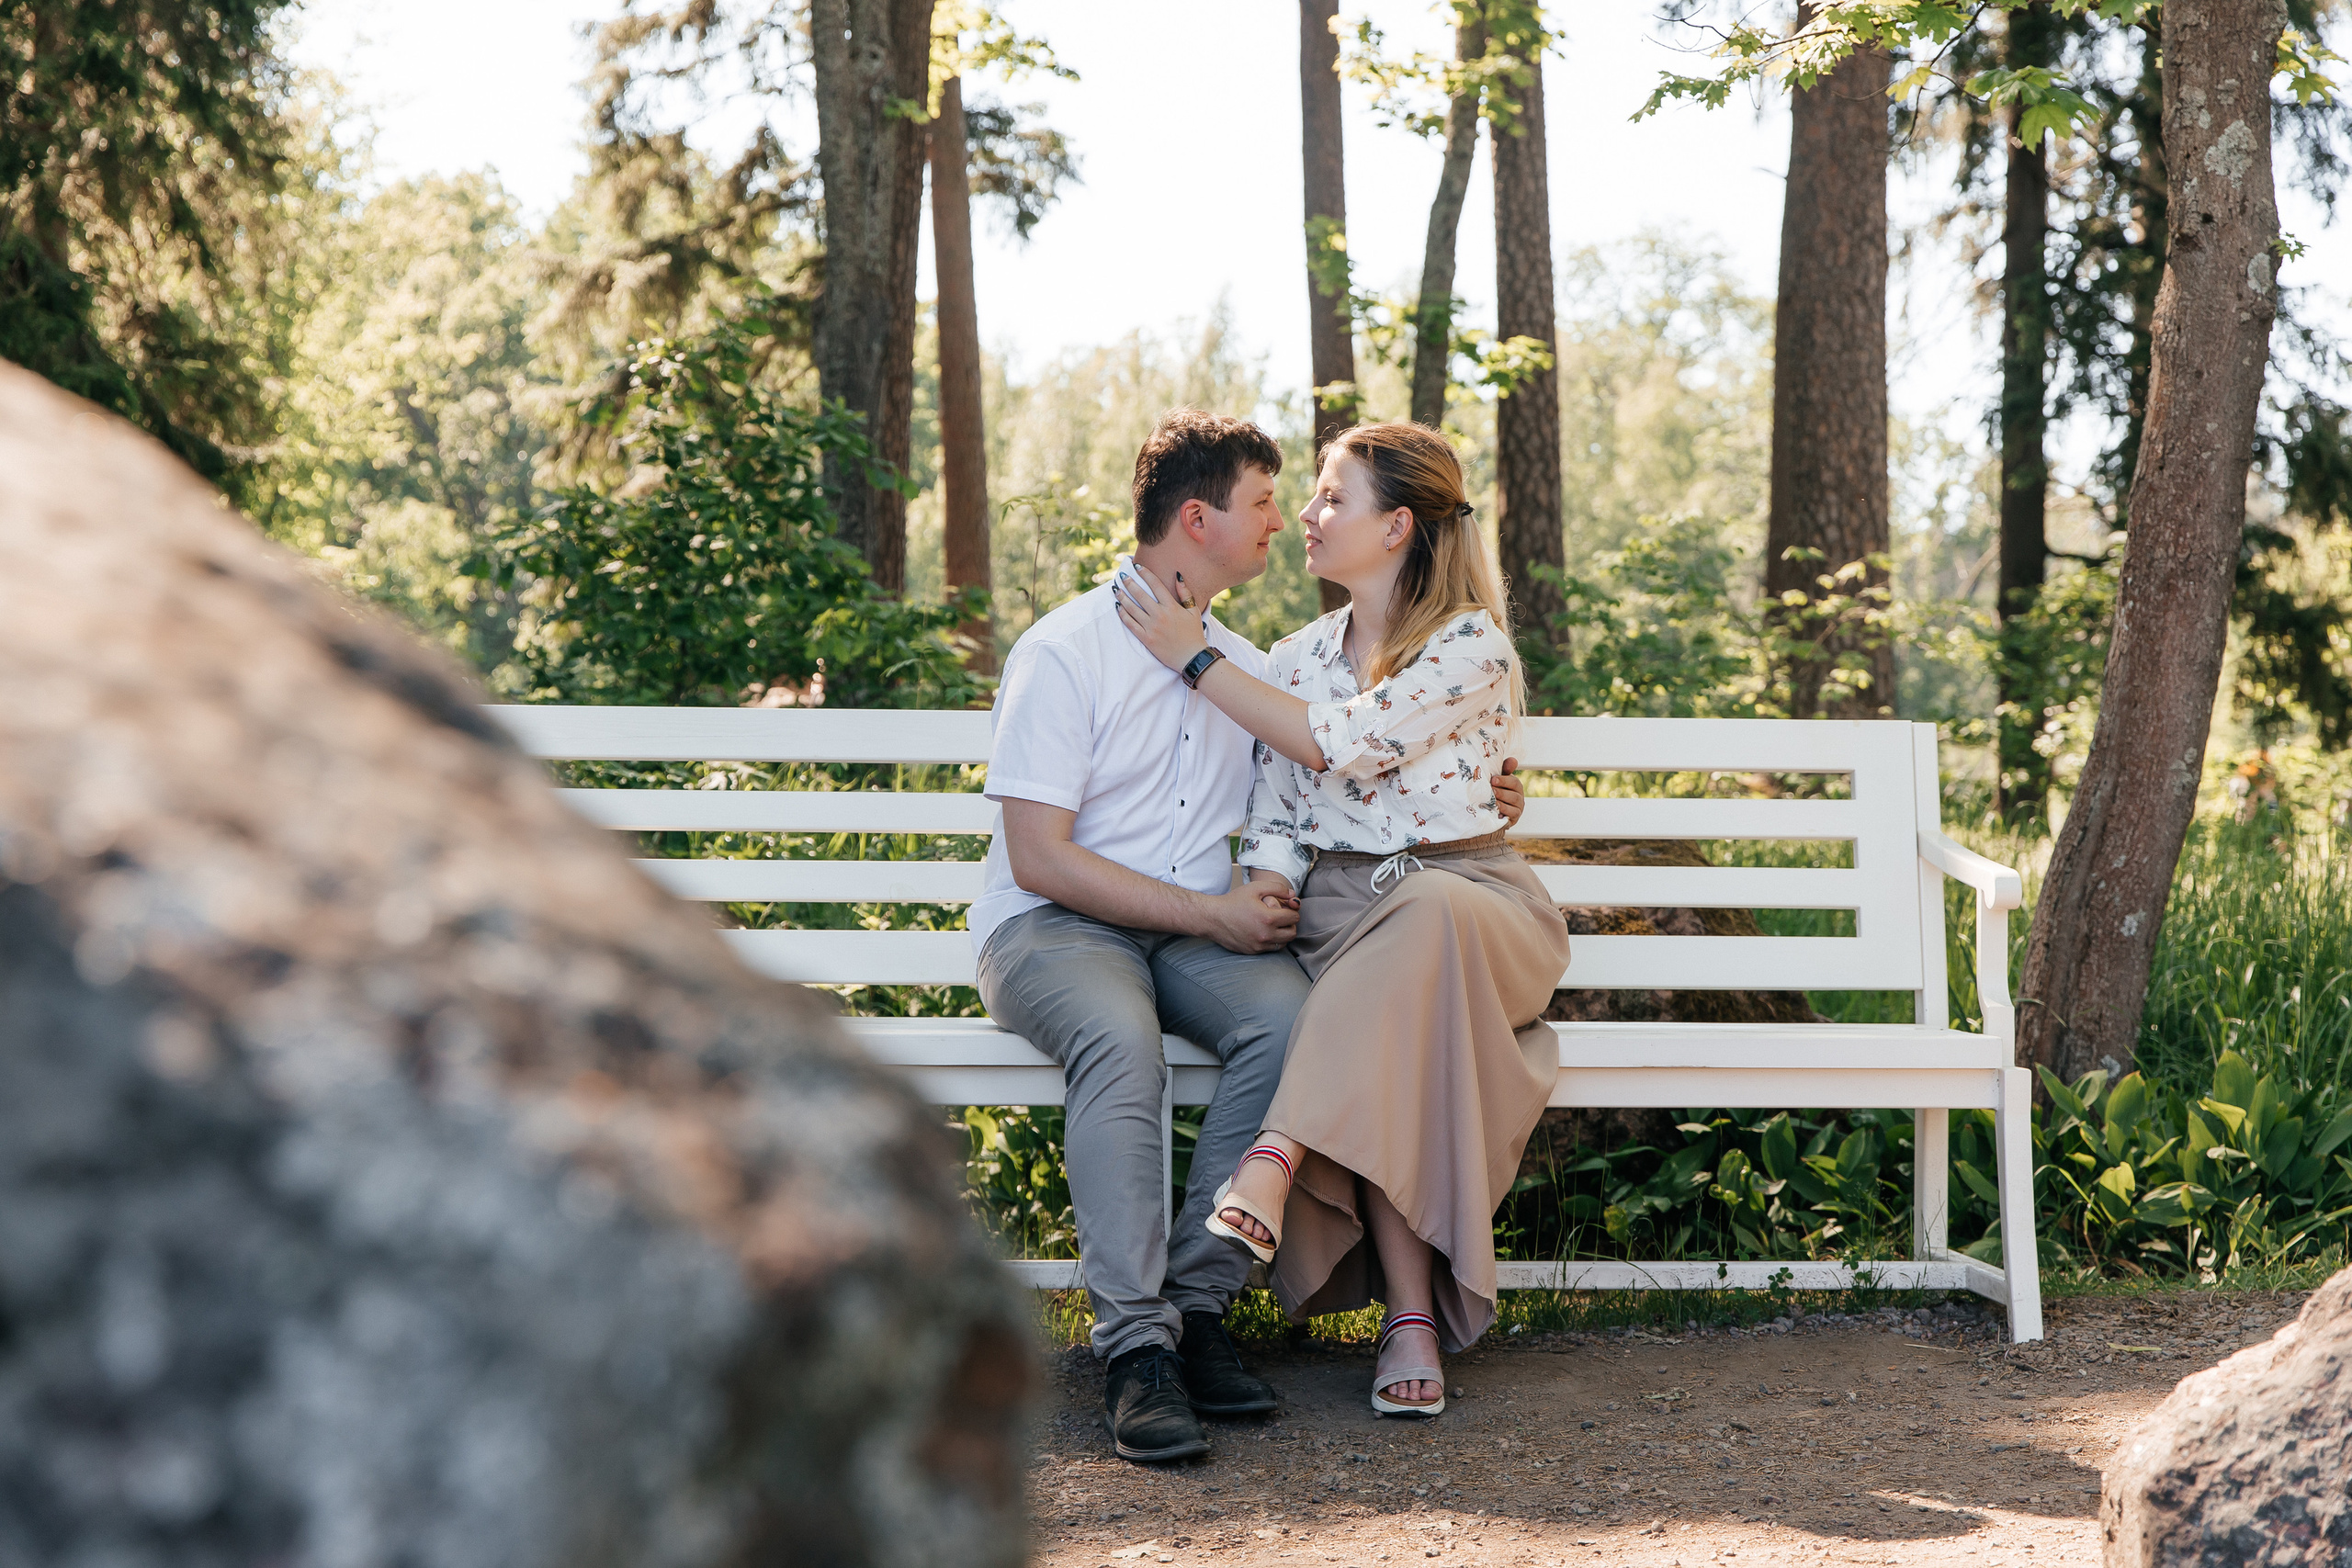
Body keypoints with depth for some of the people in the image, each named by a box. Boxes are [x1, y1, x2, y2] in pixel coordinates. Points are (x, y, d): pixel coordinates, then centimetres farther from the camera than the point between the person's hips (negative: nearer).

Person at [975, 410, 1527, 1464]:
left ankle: (1198, 1303, -25)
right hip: (1053, 928, -5)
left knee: (1287, 1015, -28)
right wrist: (1213, 915, -15)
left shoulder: (1246, 667, 16)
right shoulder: (1064, 654, -6)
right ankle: (1136, 1348, -37)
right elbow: (1040, 860, -13)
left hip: (1197, 932, 5)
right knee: (1121, 1040, -38)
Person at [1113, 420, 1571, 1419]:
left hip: (1471, 897, -3)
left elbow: (1345, 743, -14)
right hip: (1339, 911, 3)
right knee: (1377, 1027, -34)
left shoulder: (1472, 644, -2)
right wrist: (1262, 910, -10)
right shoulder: (1295, 659, 17)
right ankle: (1412, 1316, -39)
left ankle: (1276, 1159, -49)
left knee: (1419, 924, -41)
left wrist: (1194, 657, -9)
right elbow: (1277, 818, 13)